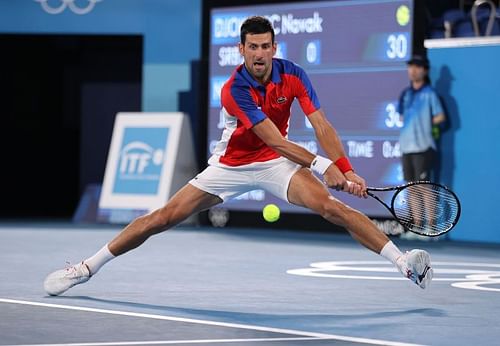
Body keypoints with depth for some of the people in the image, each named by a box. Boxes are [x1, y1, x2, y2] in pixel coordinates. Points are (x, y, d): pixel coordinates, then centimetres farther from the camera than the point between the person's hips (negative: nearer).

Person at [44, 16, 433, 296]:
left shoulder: (292, 75, -14)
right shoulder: (234, 90, -25)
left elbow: (321, 125, -18)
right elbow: (275, 141, -29)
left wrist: (347, 171, -31)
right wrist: (321, 164, -37)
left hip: (278, 163, 1)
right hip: (231, 165, -1)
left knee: (331, 206, -23)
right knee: (163, 217, -5)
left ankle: (403, 261, -28)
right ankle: (88, 268, 5)